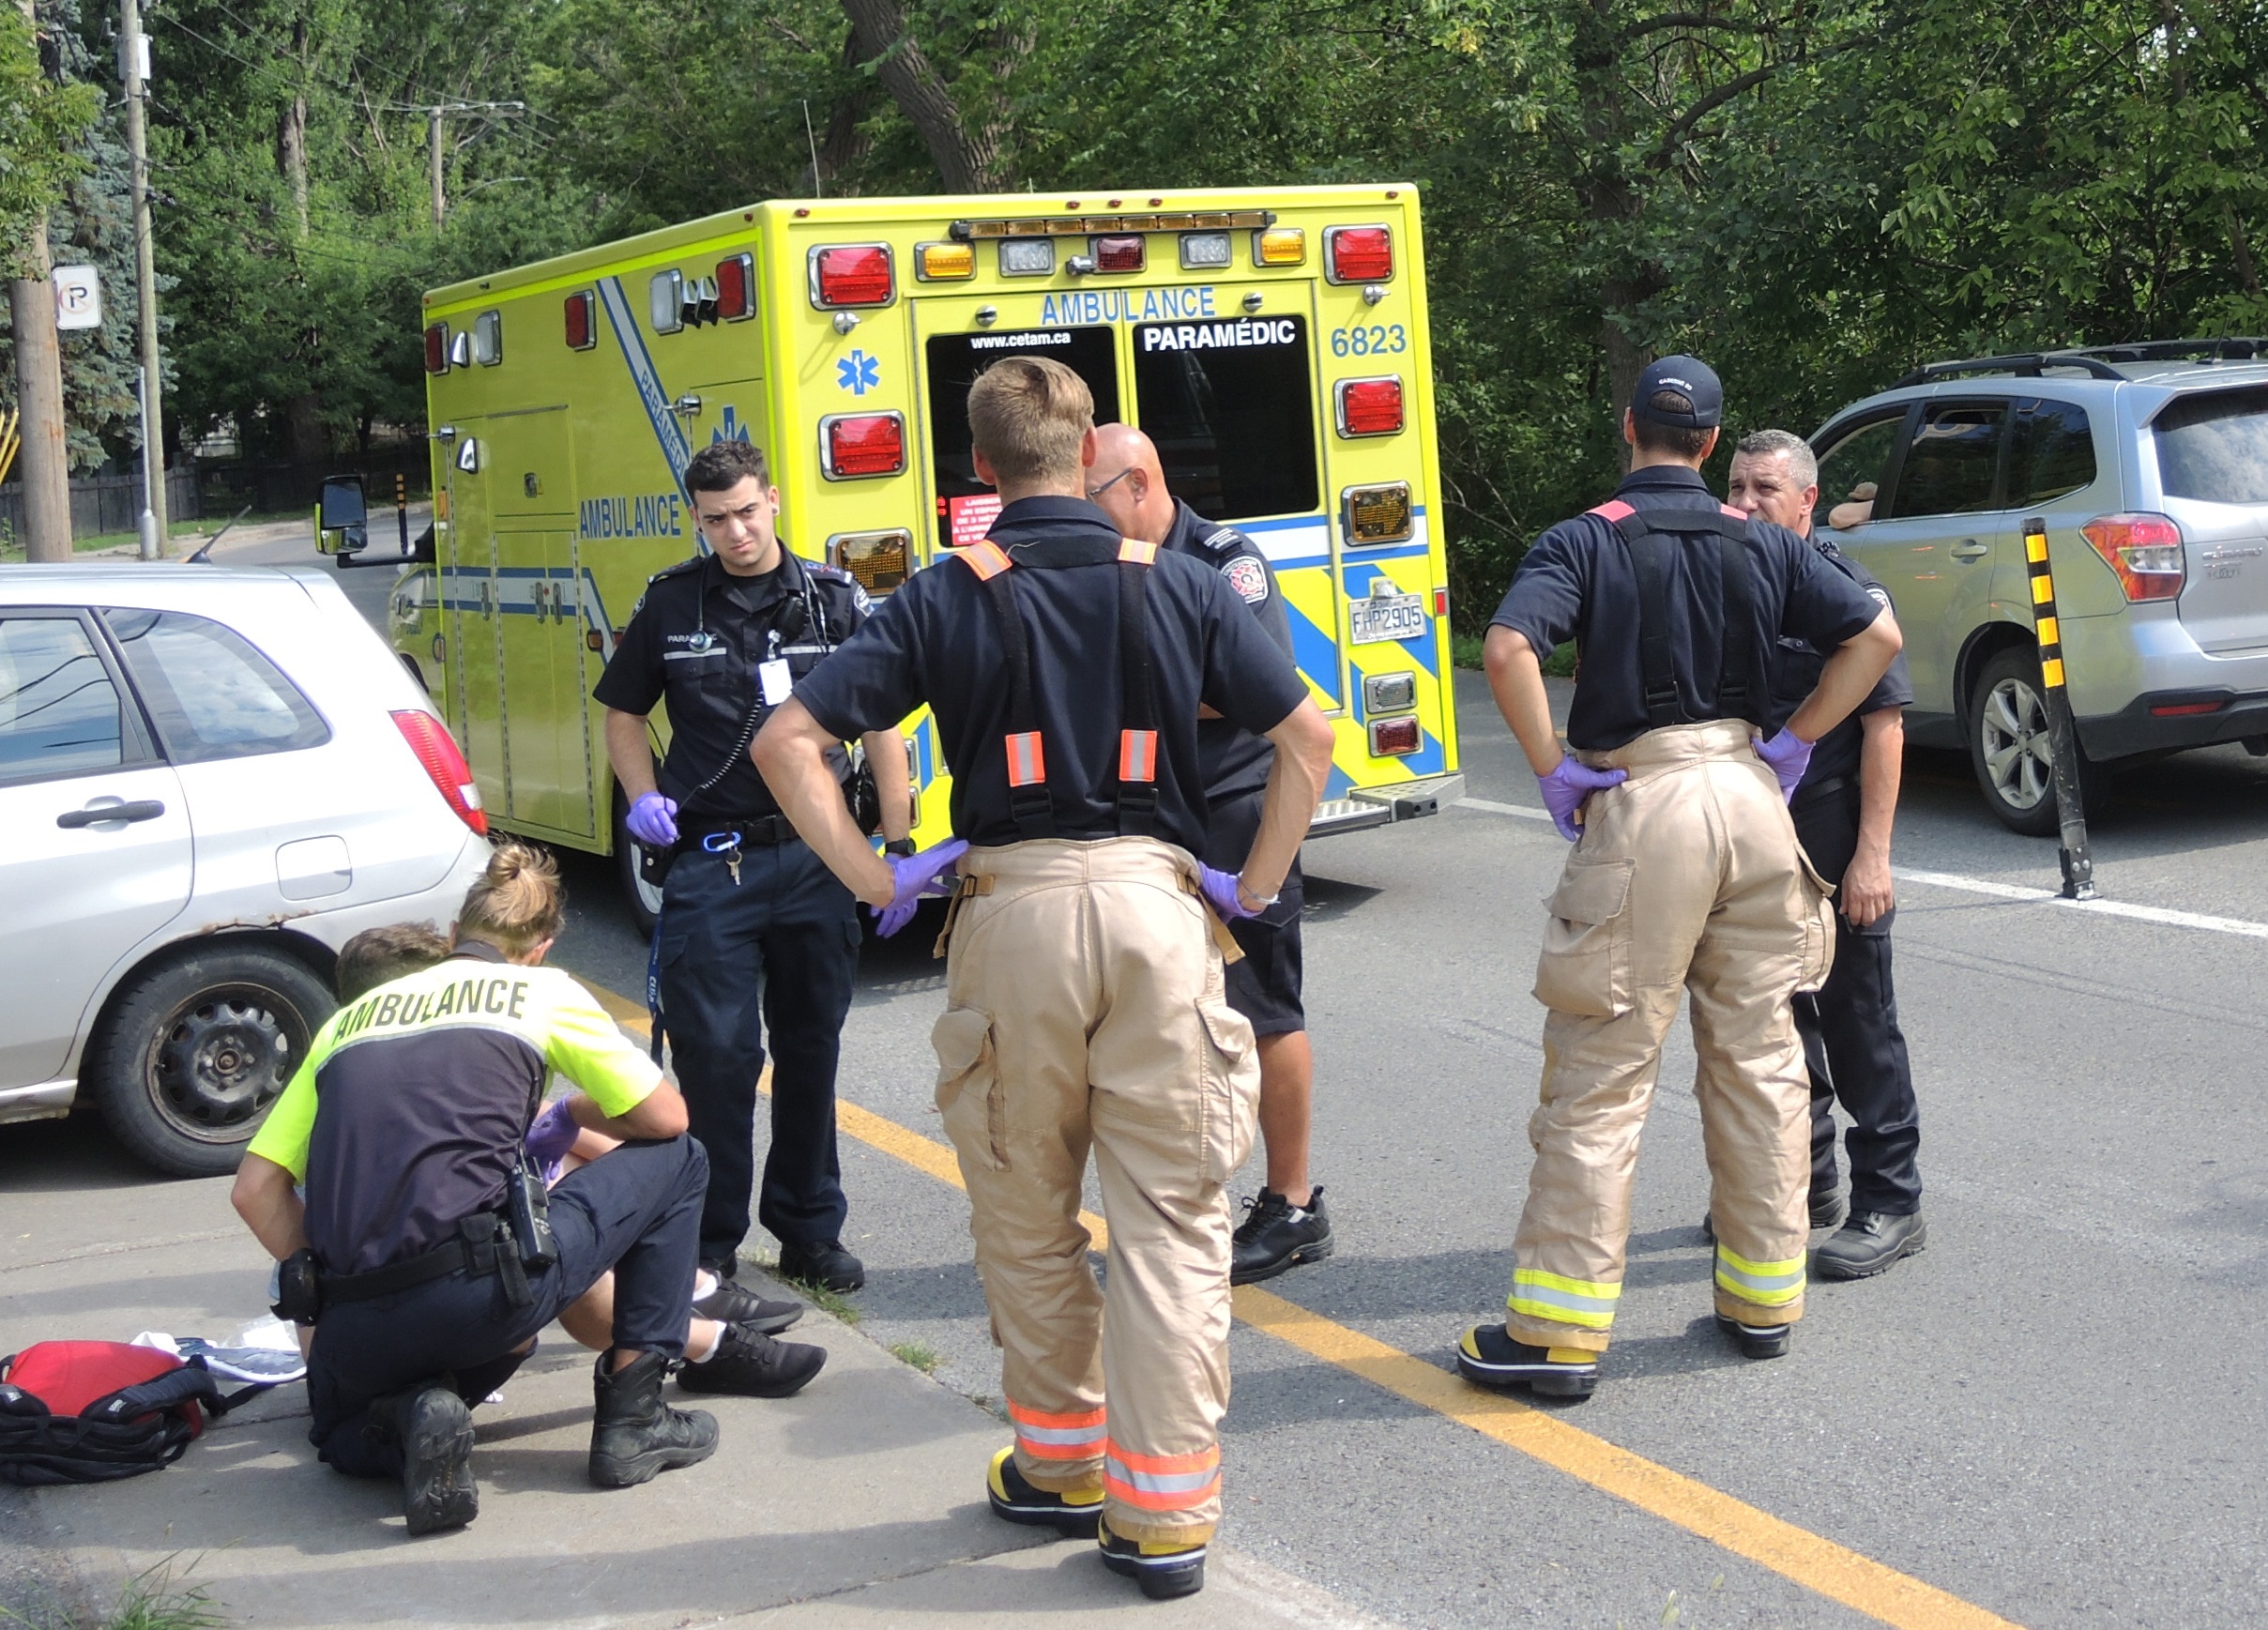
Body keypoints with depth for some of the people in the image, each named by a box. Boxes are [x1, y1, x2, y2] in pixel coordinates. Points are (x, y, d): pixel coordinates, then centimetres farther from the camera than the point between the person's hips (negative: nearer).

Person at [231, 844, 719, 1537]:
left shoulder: (349, 1018, 21)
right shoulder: (542, 991, 11)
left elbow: (255, 1189, 15)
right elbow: (666, 1117, 15)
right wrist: (575, 1113, 34)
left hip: (355, 1325, 4)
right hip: (479, 1291, -4)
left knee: (342, 1427, 41)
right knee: (676, 1162, 19)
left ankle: (405, 1418, 3)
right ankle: (632, 1416, 16)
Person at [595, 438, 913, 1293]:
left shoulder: (836, 600, 2)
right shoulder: (670, 604, 3)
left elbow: (882, 727, 4)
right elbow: (624, 714, 14)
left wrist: (898, 848, -2)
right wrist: (642, 799, -4)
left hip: (815, 857, 1)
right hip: (709, 859, -1)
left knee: (811, 1052, 10)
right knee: (714, 1053, -2)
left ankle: (810, 1230, 24)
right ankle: (711, 1239, 12)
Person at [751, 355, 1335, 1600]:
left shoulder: (945, 598, 2)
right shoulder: (1177, 585, 5)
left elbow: (787, 738, -3)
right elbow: (1305, 737, 5)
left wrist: (871, 878, 1)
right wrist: (1254, 886, 10)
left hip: (1010, 909, 0)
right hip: (1156, 901, 0)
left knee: (1025, 1212, 17)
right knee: (1171, 1216, 6)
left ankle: (1059, 1465, 29)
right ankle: (1165, 1513, 7)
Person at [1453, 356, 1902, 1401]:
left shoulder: (1585, 541, -3)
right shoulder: (1761, 543, 9)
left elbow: (1509, 649, -19)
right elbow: (1877, 633, 6)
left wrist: (1552, 771, -10)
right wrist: (1794, 742, 8)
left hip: (1642, 804, -4)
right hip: (1750, 791, 4)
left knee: (1600, 1074, -2)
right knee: (1759, 1058, 14)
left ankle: (1559, 1330, -1)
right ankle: (1764, 1296, 22)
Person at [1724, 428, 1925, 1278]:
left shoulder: (1845, 588, -9)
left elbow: (1884, 721, -13)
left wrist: (1872, 853, -18)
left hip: (1832, 838, -6)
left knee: (1857, 1020, 0)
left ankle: (1890, 1205, 11)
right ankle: (1804, 1183, 30)